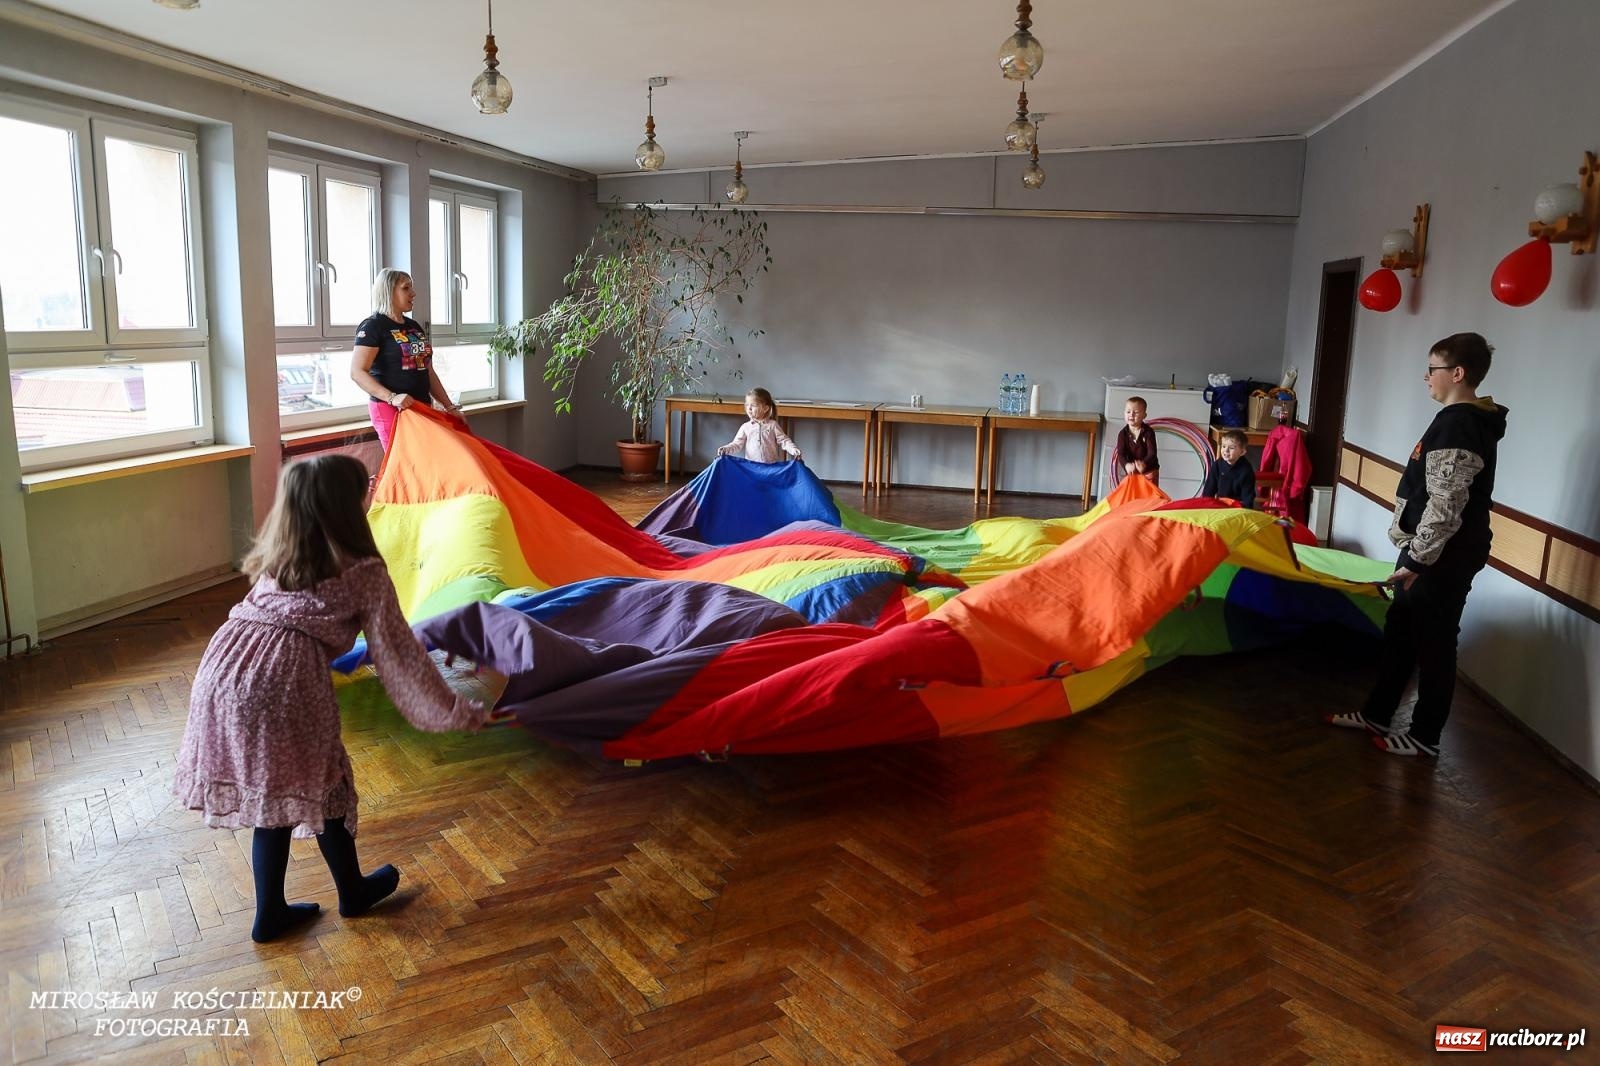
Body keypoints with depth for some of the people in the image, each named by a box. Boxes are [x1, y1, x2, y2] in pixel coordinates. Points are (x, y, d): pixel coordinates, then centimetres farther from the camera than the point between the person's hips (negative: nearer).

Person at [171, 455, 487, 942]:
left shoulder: (273, 560, 22)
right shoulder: (364, 572, 5)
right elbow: (398, 651, 6)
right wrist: (454, 711, 13)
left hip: (226, 661, 6)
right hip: (290, 674, -6)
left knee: (272, 793, 18)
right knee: (322, 785, 14)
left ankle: (270, 913, 30)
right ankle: (353, 892, 34)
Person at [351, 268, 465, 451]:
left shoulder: (413, 326, 17)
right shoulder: (373, 326, -5)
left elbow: (428, 372, 22)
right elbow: (357, 372, -14)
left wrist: (449, 407, 15)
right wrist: (392, 398, -26)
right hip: (390, 409, -7)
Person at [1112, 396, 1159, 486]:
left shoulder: (1148, 432, -17)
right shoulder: (1123, 433, -10)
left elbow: (1152, 452, -25)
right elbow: (1121, 453, -19)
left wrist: (1144, 464, -48)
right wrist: (1126, 465, -42)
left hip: (1149, 471, -2)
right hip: (1132, 471, 2)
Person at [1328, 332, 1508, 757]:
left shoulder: (1457, 425, -21)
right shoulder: (1467, 421, 13)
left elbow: (1445, 506, -25)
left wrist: (1417, 560, -21)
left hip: (1444, 559, -10)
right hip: (1432, 552, 10)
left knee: (1434, 646, 2)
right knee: (1399, 634, 17)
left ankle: (1424, 736, 15)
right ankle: (1376, 714, 29)